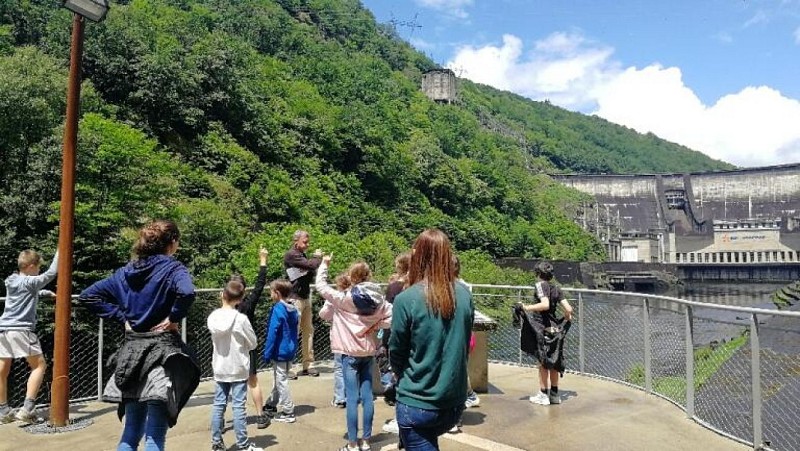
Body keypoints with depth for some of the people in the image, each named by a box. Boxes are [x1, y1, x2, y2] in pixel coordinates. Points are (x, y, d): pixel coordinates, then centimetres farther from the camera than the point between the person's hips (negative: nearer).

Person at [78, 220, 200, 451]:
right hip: (161, 352, -6)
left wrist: (122, 316, 7)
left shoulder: (126, 272, 10)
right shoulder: (173, 268, -9)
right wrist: (174, 318, -14)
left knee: (131, 432, 17)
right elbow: (186, 293, -31)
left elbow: (87, 296, 12)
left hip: (132, 351, 6)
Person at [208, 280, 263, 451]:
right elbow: (253, 343, -7)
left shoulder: (212, 317, -3)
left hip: (220, 369, 5)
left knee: (218, 405, 11)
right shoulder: (241, 319, -17)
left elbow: (215, 339, 10)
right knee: (239, 406, 1)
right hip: (238, 369, -4)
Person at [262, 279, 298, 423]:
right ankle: (271, 405, 35)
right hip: (290, 350, 8)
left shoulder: (278, 309, -19)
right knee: (278, 379, 21)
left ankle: (288, 413, 8)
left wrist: (267, 353, -13)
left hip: (280, 352, -8)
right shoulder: (293, 308, 5)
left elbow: (272, 333, -19)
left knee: (281, 381, 2)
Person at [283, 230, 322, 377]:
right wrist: (317, 256, -3)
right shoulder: (291, 255, -12)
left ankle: (307, 365, 15)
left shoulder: (302, 255, 17)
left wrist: (321, 261, 3)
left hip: (306, 297, 9)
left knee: (308, 331, 9)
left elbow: (311, 274, 16)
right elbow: (311, 265, -23)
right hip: (295, 298, -9)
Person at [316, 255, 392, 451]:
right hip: (369, 353, 4)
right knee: (367, 396, 9)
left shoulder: (343, 298, -12)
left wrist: (324, 264, 11)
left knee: (352, 398, 0)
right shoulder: (377, 299, -1)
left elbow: (320, 285, -2)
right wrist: (376, 325, 2)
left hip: (350, 354, -4)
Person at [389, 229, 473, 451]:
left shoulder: (406, 299, -17)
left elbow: (396, 352, -6)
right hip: (455, 401, 5)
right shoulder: (464, 295, -4)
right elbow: (464, 343, 8)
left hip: (418, 404, -5)